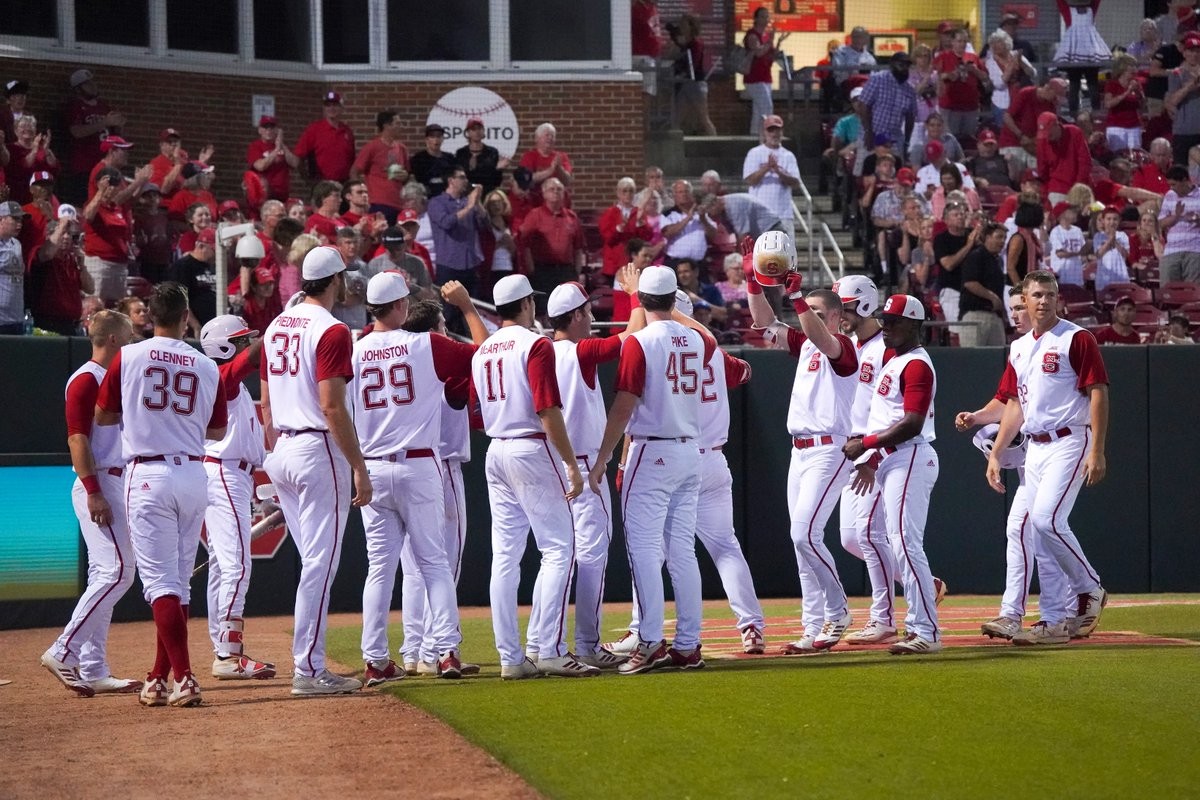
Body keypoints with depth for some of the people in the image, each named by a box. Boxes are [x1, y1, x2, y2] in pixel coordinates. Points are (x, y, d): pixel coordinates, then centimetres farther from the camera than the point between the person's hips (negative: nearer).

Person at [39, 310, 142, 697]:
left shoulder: (112, 380, 19)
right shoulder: (86, 380, -9)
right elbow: (77, 438, -17)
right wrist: (93, 492, -23)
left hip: (115, 486, 10)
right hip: (98, 486, -10)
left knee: (105, 575, 7)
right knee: (117, 570, -16)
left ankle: (93, 671, 8)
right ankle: (64, 652, -16)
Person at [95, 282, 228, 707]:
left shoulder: (128, 358, -3)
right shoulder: (207, 367, 4)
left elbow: (103, 416, 8)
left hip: (148, 475, -3)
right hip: (193, 474, 3)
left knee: (160, 580, -6)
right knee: (179, 580, 13)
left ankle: (184, 677, -19)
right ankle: (159, 679, 19)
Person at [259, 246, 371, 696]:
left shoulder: (276, 327, 13)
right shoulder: (331, 331, -12)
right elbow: (332, 407, -18)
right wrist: (359, 466, -16)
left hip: (281, 454, 9)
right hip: (319, 452, -9)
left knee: (313, 562, 15)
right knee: (320, 563, -6)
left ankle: (309, 664, 14)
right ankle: (308, 671, -8)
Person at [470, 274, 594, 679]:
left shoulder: (482, 352, 12)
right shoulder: (536, 345, -10)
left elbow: (481, 410, 15)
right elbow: (548, 412, -17)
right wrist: (572, 465, -17)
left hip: (495, 454, 8)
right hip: (532, 450, -8)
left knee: (505, 556, 7)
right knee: (558, 548, -6)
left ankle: (510, 657, 5)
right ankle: (550, 651, -14)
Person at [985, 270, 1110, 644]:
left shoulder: (1077, 339, -6)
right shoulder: (1019, 348, 16)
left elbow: (1098, 392, -11)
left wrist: (1097, 452, -18)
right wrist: (995, 453, 15)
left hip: (1069, 441, -8)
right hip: (1035, 446, 8)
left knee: (1046, 518, -20)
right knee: (1039, 529, 5)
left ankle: (1090, 590, -1)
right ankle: (1054, 621, 9)